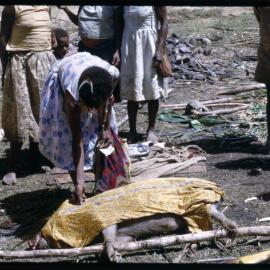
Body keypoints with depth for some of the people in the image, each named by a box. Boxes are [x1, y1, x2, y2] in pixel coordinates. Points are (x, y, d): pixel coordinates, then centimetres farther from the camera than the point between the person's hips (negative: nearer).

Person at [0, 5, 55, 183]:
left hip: (44, 62, 6)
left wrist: (52, 63, 14)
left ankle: (36, 155, 26)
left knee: (42, 110, 11)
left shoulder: (46, 7, 7)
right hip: (21, 64, -6)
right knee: (20, 112, -4)